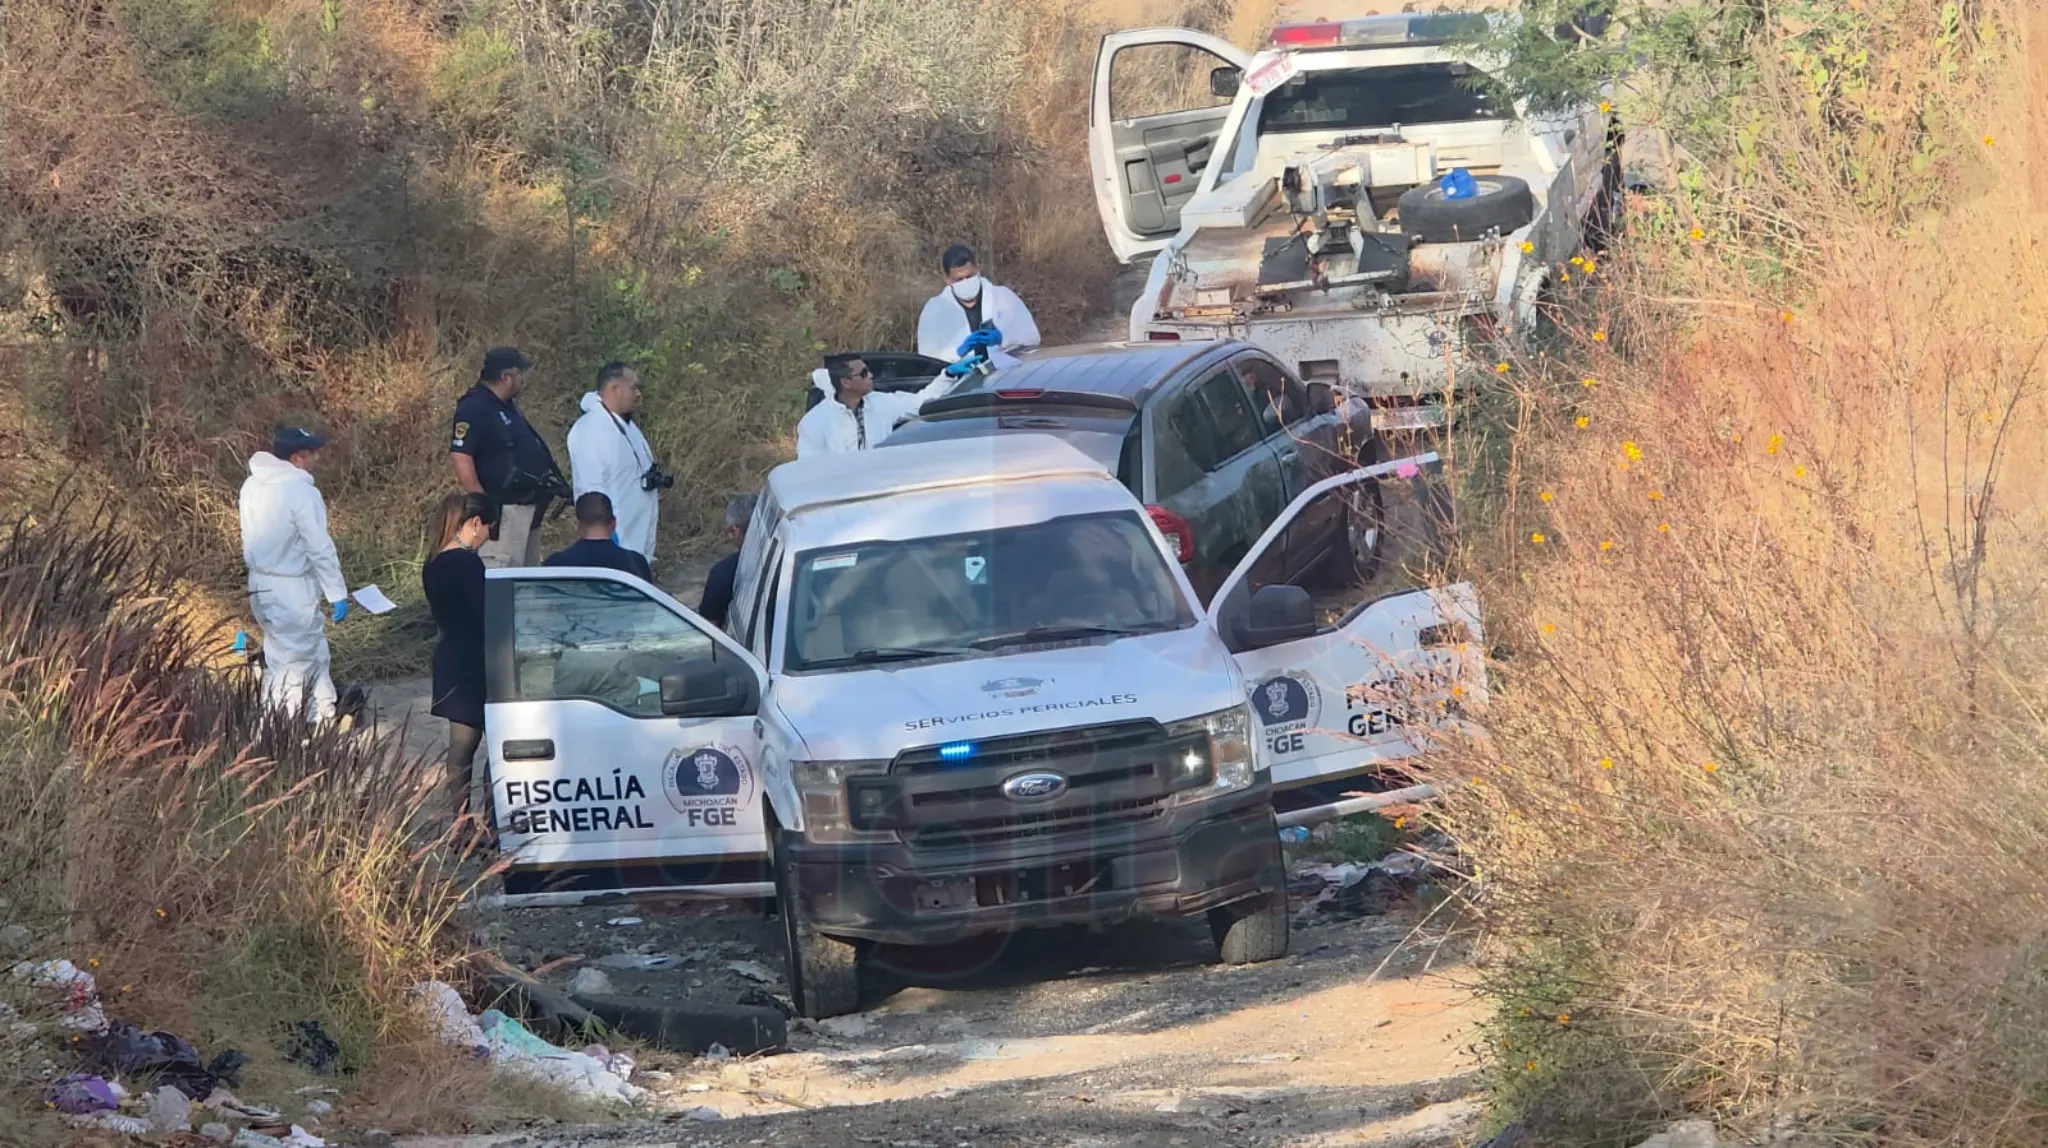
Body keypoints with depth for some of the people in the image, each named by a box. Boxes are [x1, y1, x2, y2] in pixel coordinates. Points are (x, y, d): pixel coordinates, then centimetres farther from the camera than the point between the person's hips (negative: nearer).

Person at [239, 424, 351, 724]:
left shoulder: (253, 485, 2)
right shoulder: (301, 493, -22)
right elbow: (321, 550, -20)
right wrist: (337, 595, -11)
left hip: (261, 584, 8)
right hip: (292, 589, -8)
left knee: (313, 650, 22)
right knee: (292, 660, 4)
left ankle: (323, 716, 33)